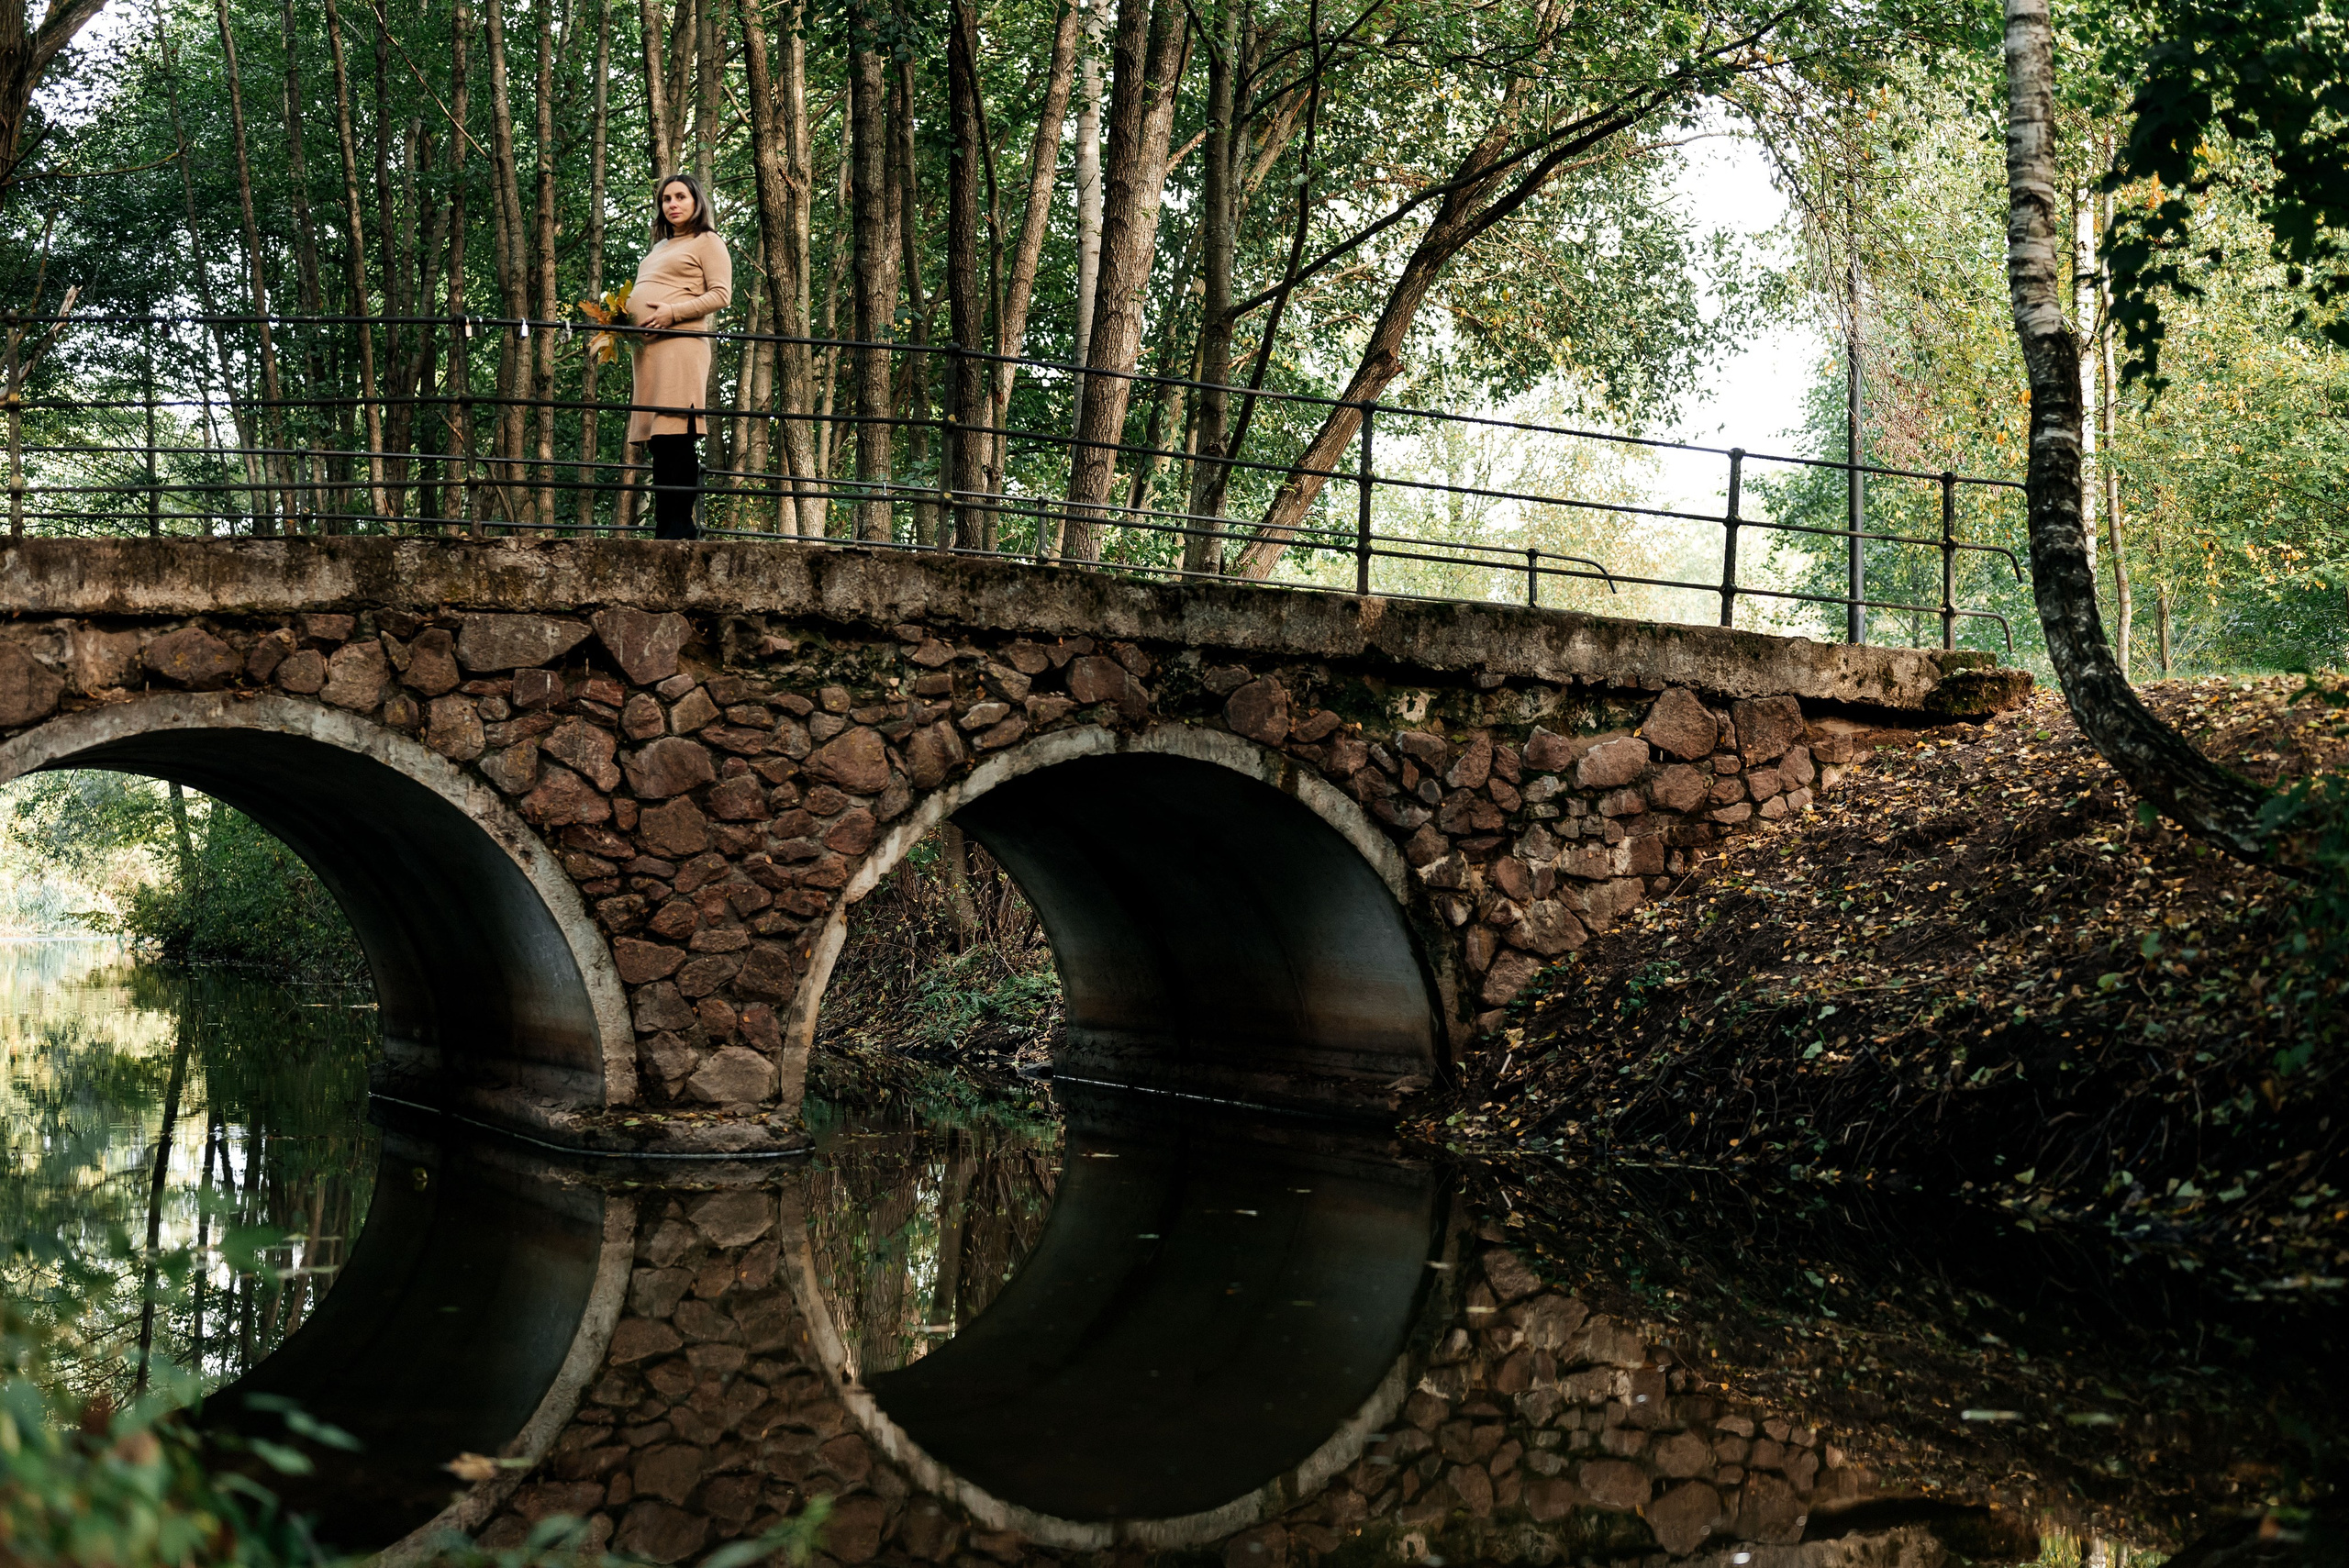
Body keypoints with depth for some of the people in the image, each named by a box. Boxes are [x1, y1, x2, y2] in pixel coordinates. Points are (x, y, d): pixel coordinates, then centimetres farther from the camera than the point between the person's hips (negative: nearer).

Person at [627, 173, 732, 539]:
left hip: (679, 345, -8)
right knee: (659, 442, 1)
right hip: (646, 351, 8)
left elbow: (721, 295, -5)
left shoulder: (707, 242, 7)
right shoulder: (658, 249, 29)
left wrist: (672, 313, -13)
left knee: (677, 437, -15)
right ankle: (666, 527, -2)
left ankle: (677, 528, -18)